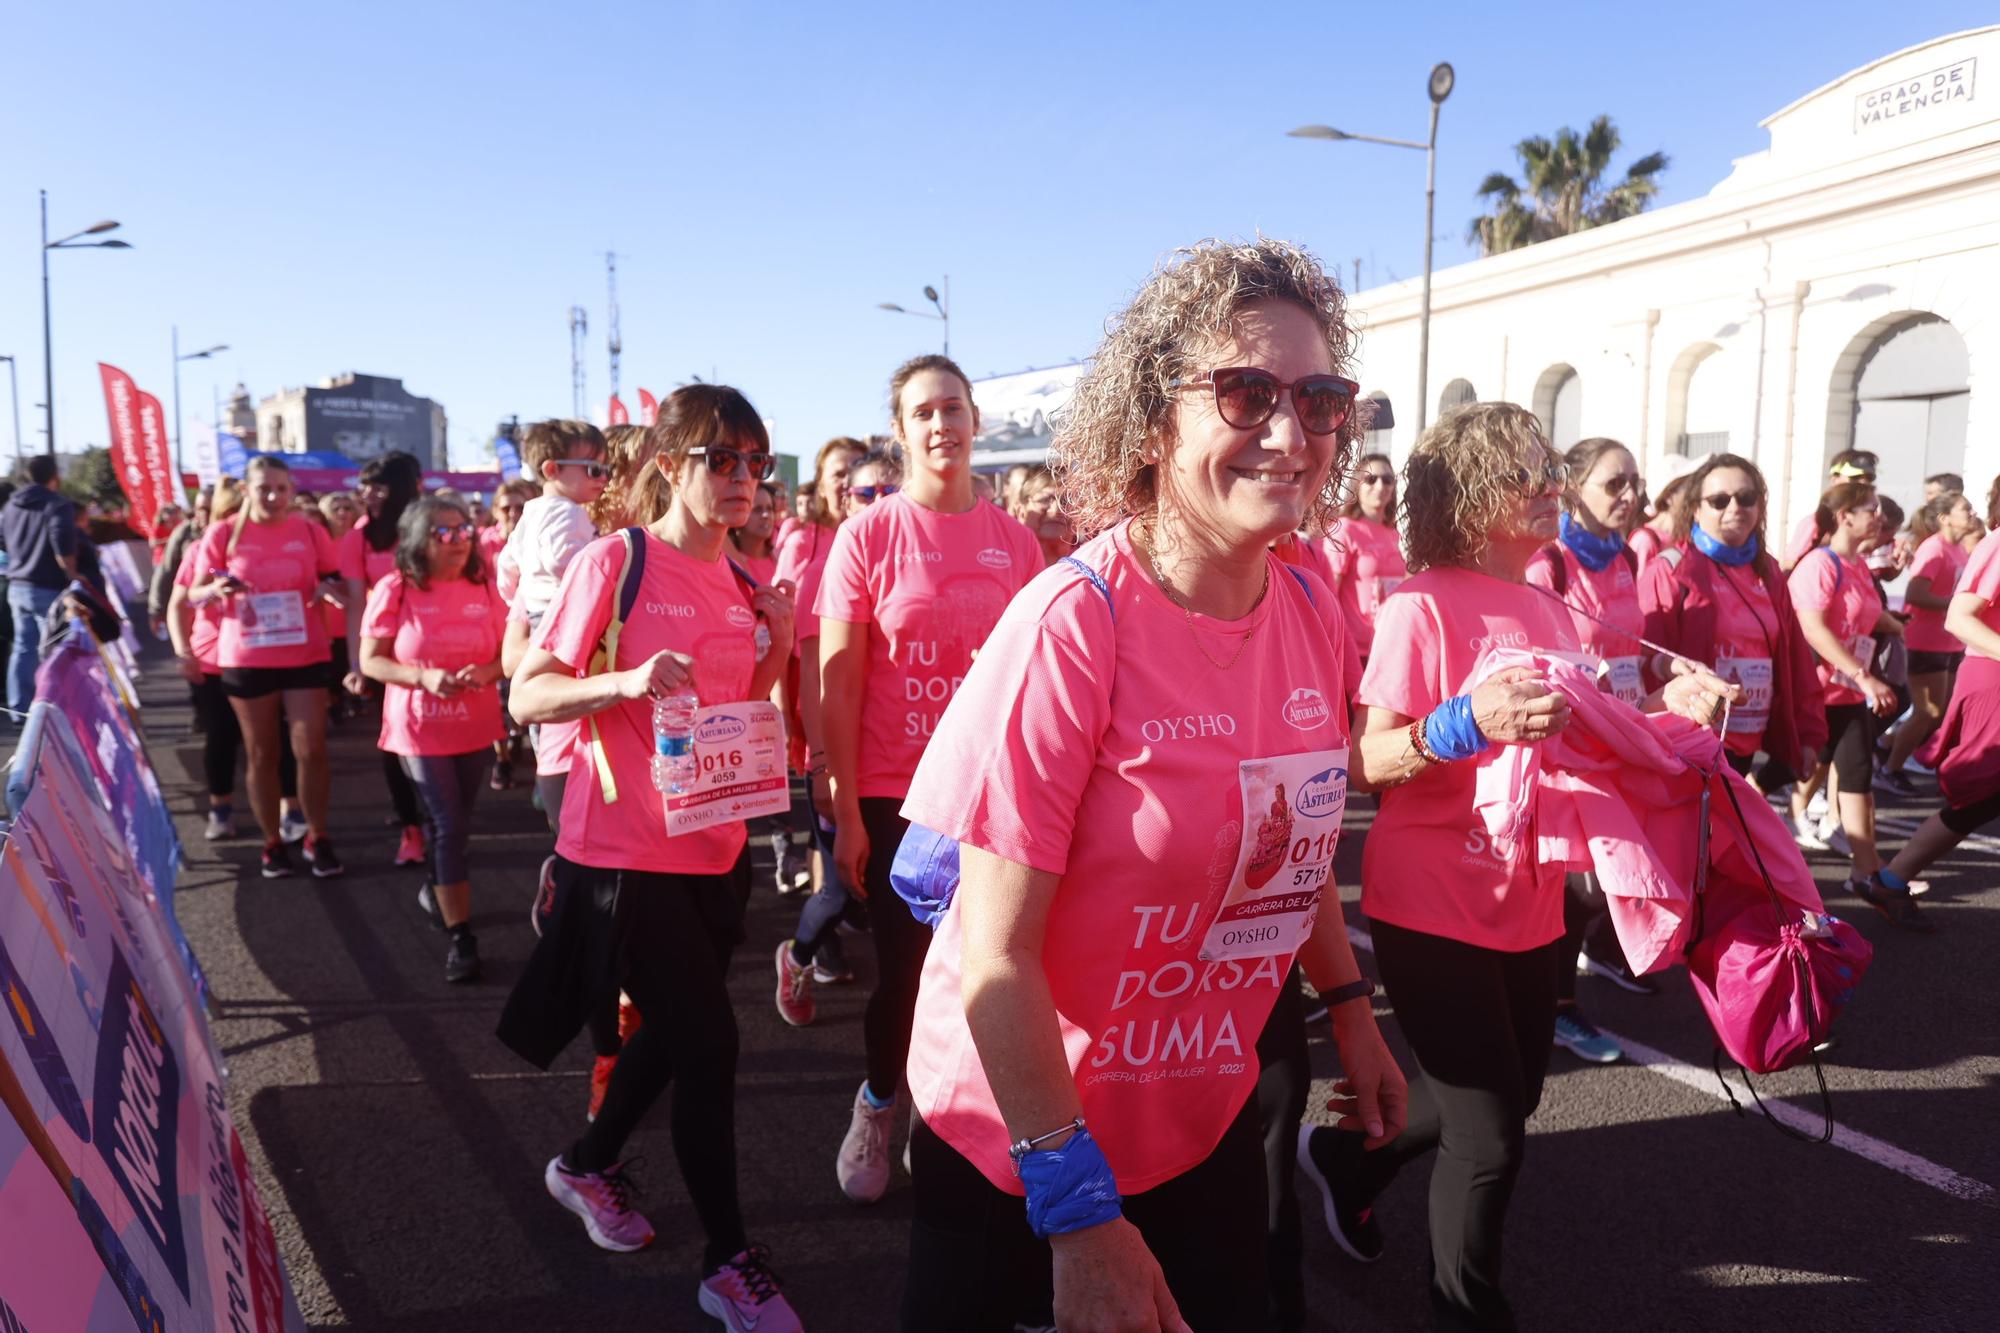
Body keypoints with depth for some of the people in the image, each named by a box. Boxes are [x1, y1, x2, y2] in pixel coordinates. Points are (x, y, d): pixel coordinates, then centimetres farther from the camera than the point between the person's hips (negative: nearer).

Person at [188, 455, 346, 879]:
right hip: (246, 659, 0)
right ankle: (273, 843, 19)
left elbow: (335, 580, 10)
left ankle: (317, 838, 13)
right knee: (262, 754, 8)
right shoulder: (223, 534, -2)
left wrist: (328, 588, -13)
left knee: (311, 750, -2)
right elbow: (194, 595, 1)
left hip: (306, 655, 0)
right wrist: (217, 588, -21)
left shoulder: (310, 531, 1)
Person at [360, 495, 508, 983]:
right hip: (420, 728, -4)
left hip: (475, 727, 4)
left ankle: (436, 888, 46)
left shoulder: (483, 588, 0)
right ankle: (459, 937, 1)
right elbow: (371, 661, -9)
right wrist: (423, 676, -24)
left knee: (455, 822, 17)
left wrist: (487, 672, -18)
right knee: (450, 825, -6)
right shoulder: (395, 590, -10)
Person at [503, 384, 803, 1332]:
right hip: (624, 850, -7)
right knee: (708, 1044, -5)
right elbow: (526, 696, -11)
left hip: (713, 850, 7)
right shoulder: (614, 560, -11)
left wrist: (778, 640, -4)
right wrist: (625, 681, -29)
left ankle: (587, 1164, 46)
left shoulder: (742, 583, 7)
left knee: (675, 1033, 18)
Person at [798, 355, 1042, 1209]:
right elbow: (837, 687, -6)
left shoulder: (1013, 541, 3)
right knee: (905, 971, 6)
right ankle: (876, 1106, 36)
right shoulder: (868, 536, -5)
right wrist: (846, 814, -9)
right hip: (894, 795, -2)